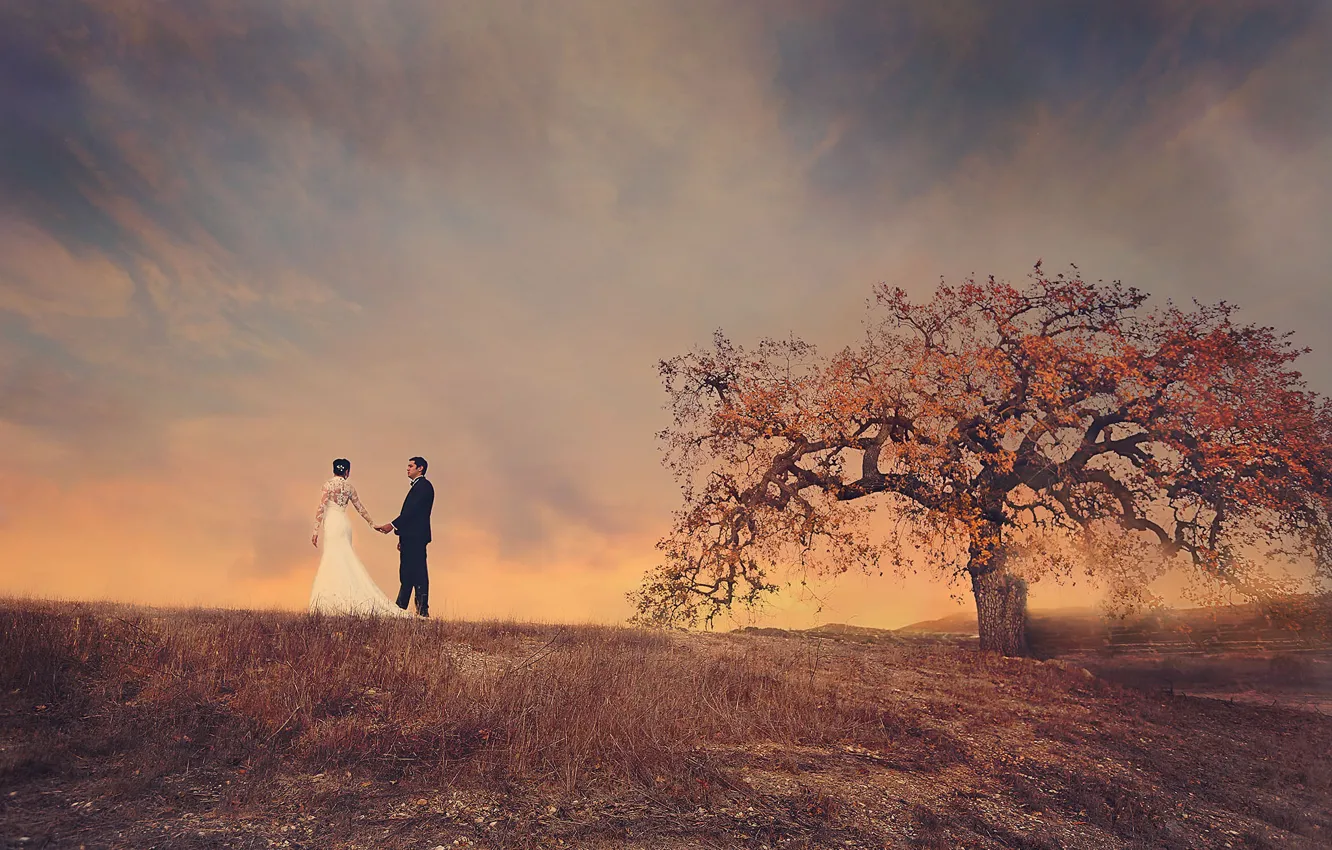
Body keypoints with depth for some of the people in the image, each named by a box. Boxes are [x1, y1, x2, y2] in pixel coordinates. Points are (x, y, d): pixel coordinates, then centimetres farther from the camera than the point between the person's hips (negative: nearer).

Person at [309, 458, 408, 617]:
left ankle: (335, 601, -11)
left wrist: (316, 530, -7)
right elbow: (359, 507, 19)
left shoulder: (328, 484, -2)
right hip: (345, 523, 4)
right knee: (344, 561, 9)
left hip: (331, 523, -4)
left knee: (334, 559, -6)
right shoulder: (349, 487, 10)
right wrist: (371, 523, 30)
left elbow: (321, 508, -8)